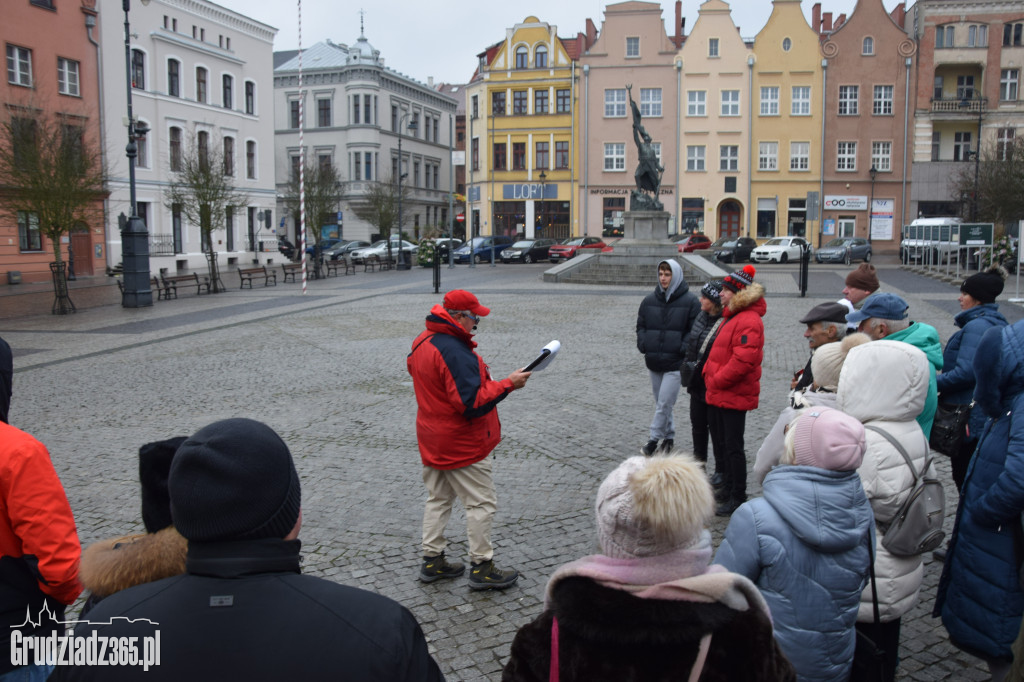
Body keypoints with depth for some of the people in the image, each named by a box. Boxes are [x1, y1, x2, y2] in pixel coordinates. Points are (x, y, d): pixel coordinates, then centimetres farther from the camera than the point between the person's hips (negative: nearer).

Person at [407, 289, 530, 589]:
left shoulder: (422, 342, 5)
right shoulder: (455, 351, -27)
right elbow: (473, 403, -30)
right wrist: (508, 383, -24)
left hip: (433, 439, 10)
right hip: (462, 444, -10)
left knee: (439, 498, 21)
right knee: (481, 502, 4)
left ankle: (432, 560, 29)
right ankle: (482, 567, 13)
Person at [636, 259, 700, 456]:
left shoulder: (690, 301, -5)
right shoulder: (649, 300, 7)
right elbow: (640, 325, 15)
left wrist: (683, 349, -14)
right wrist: (643, 344, 0)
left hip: (675, 363, -5)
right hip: (653, 361, 5)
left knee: (664, 404, -7)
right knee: (661, 402, 14)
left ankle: (654, 439, 3)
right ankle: (669, 437, 27)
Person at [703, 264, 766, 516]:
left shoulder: (749, 321, -19)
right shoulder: (732, 316, 15)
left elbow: (743, 360, -27)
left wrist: (717, 380, -18)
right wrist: (709, 376, 11)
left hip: (734, 396, -10)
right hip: (718, 394, 10)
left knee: (733, 447, -2)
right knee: (721, 444, 18)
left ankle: (738, 498, 9)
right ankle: (728, 489, 32)